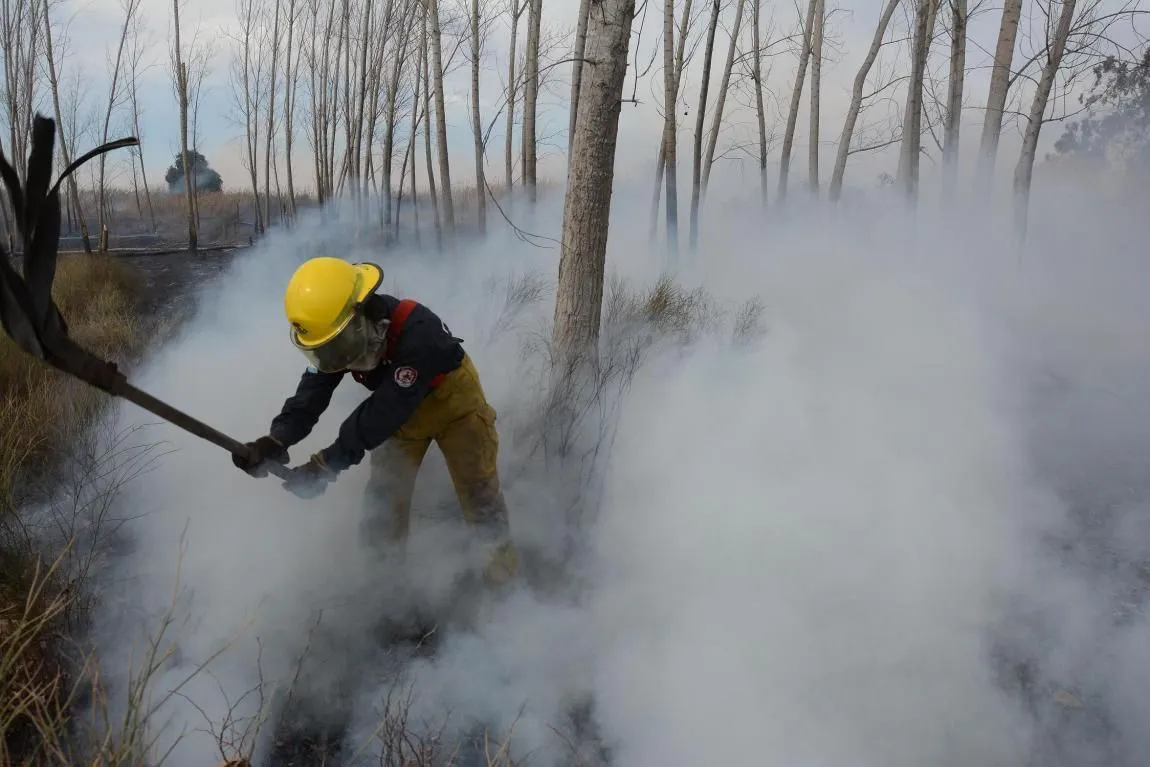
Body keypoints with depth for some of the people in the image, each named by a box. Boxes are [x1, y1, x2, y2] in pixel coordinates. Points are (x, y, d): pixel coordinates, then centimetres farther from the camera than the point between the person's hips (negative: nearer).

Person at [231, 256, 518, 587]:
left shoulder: (416, 331, -43)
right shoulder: (336, 332, -21)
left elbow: (383, 412, -43)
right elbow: (310, 394, -24)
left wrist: (327, 464, -43)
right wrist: (276, 440, -43)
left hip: (452, 396, -5)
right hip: (403, 406, 6)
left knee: (475, 485, -2)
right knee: (385, 489, 7)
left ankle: (502, 554, 19)